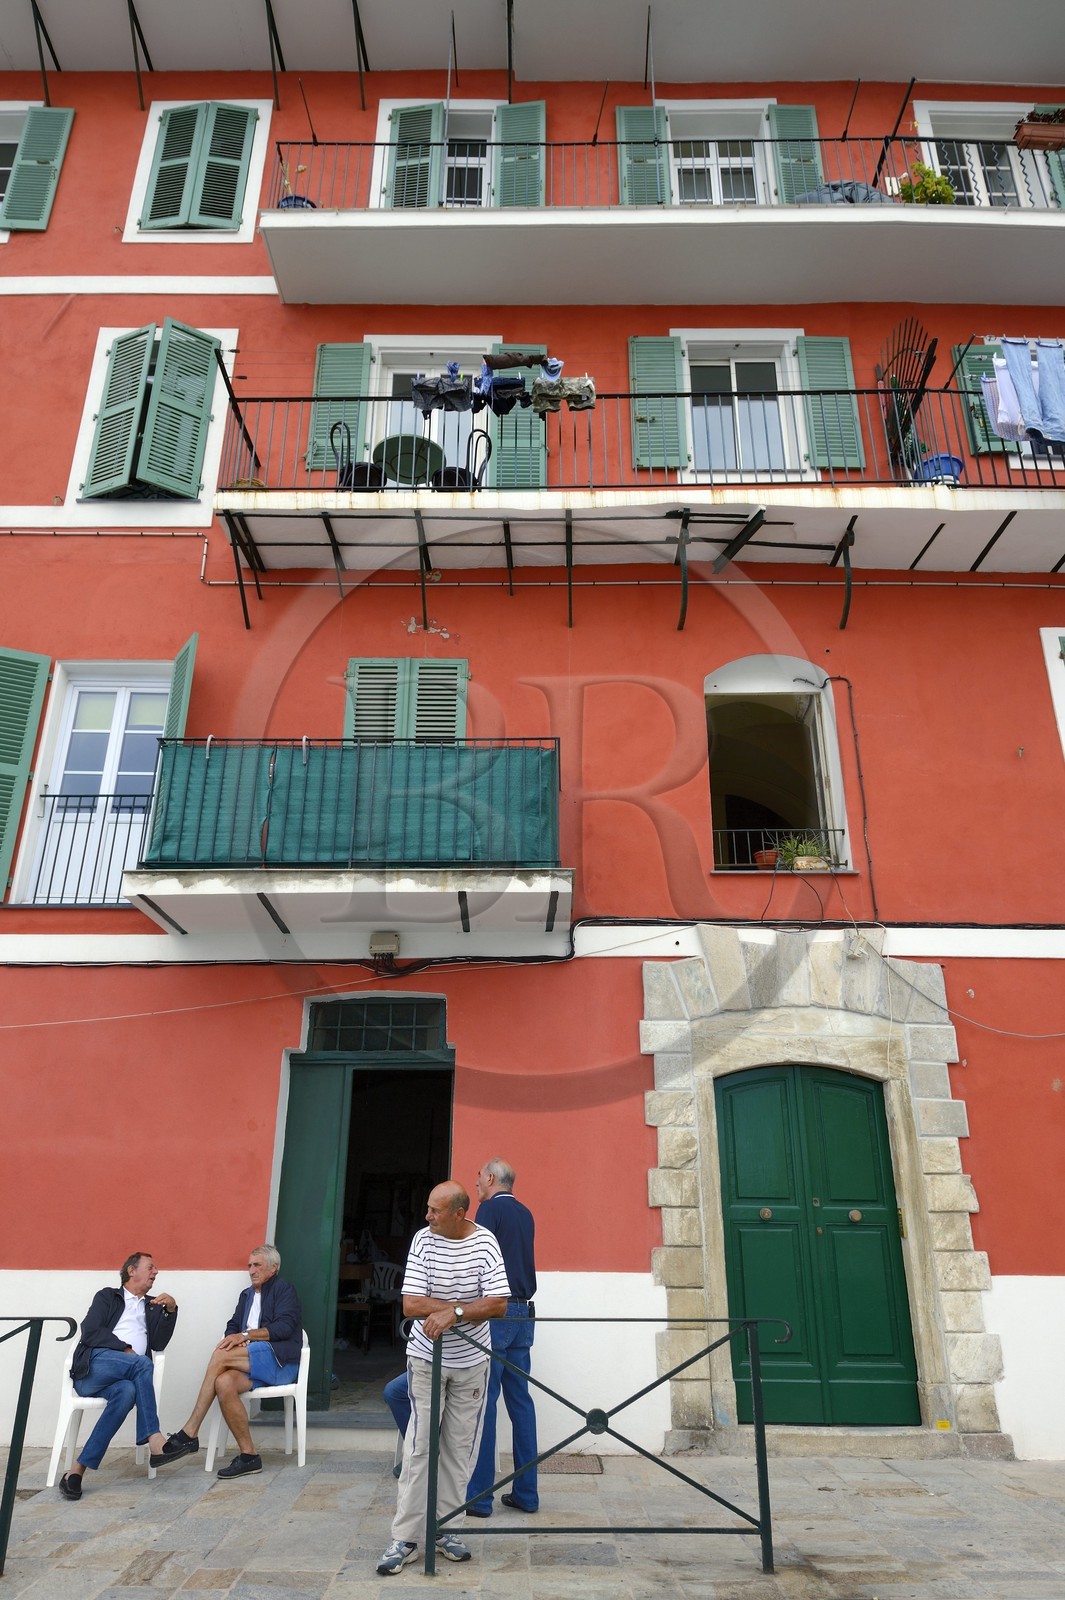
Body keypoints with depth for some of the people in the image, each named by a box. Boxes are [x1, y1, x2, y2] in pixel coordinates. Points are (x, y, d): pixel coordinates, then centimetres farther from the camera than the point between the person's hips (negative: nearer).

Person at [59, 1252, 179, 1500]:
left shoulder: (153, 1306, 27)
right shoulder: (107, 1296, 18)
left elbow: (159, 1344, 13)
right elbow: (90, 1332, 0)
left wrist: (171, 1310, 0)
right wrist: (125, 1350, -10)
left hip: (125, 1376, 3)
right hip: (94, 1366, -3)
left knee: (127, 1392, -34)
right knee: (142, 1363, -32)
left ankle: (78, 1469, -31)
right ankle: (154, 1439, -31)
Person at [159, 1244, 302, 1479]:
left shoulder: (284, 1289, 3)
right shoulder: (247, 1294, 27)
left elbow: (284, 1327, -11)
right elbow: (232, 1327, 19)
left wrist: (245, 1335, -17)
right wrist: (234, 1338, -5)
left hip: (280, 1361, -6)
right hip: (253, 1363, 6)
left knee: (220, 1355, -25)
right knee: (223, 1383, -28)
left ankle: (189, 1434, -19)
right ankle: (248, 1455, -22)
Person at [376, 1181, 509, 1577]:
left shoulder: (485, 1243, -14)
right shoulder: (423, 1239, -13)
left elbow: (498, 1305, -18)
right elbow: (411, 1305, -17)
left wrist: (452, 1311, -28)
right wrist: (465, 1309, -21)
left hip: (471, 1362, 1)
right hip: (427, 1357, -1)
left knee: (459, 1449, 9)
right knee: (419, 1447, -1)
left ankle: (444, 1529, 23)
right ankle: (405, 1537, 10)